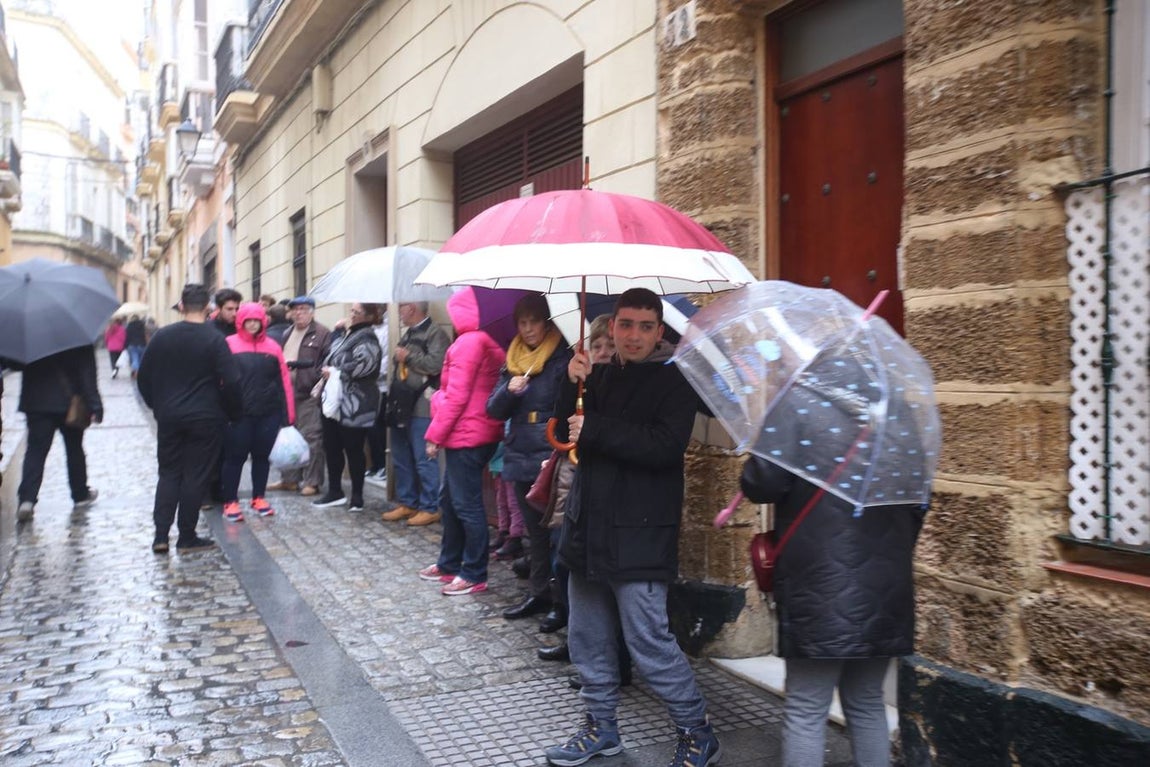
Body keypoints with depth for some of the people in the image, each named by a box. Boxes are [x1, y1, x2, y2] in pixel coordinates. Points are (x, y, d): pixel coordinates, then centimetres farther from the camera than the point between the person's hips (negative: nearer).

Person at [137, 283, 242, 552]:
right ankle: (187, 537, 9)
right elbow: (231, 382, -14)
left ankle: (160, 535, 7)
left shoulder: (161, 336, 2)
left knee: (168, 473, 13)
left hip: (168, 417, 3)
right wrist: (231, 412, 2)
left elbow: (144, 377, 7)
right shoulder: (215, 340, -10)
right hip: (206, 419, -3)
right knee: (196, 475, 4)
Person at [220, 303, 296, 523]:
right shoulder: (229, 345, -3)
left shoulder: (273, 347, 5)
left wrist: (288, 415, 4)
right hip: (239, 413, -3)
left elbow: (283, 381, 6)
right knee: (235, 457, 4)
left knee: (262, 455, 12)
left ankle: (259, 498, 25)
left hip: (269, 413, 3)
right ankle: (230, 502, 13)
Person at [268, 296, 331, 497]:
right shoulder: (287, 334, 19)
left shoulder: (322, 334, -6)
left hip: (309, 394, -8)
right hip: (286, 393, 8)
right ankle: (289, 479, 24)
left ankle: (312, 482, 3)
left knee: (310, 438, -4)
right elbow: (279, 359, 23)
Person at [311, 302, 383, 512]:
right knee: (331, 447, 14)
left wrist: (335, 372, -16)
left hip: (354, 405, -9)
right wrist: (326, 371, 1)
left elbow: (363, 365, -29)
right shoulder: (344, 335, 16)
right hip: (334, 400, 9)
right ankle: (335, 492, 27)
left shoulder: (367, 339, -13)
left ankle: (357, 496, 11)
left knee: (353, 450, 0)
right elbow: (330, 358, 24)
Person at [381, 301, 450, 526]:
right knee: (401, 460, 13)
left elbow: (435, 365, -23)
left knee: (424, 461, -5)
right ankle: (406, 503, 23)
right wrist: (391, 397, 16)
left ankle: (430, 508, 3)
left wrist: (408, 356, -13)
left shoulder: (435, 333, -8)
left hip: (421, 408, -9)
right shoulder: (408, 334, 20)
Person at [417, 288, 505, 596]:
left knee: (467, 504, -4)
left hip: (466, 435, -10)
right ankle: (450, 564, 29)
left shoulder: (468, 342, -14)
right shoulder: (490, 343, 14)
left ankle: (474, 575, 3)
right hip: (476, 433, 10)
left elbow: (457, 396, -18)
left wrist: (435, 434, -13)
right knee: (451, 499, 19)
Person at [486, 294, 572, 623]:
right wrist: (508, 390, -10)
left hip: (552, 459, -6)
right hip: (522, 458, 6)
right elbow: (494, 410, 9)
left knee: (556, 527, -5)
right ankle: (539, 593, 26)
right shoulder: (512, 362, 12)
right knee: (535, 530, 15)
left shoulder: (563, 359, -6)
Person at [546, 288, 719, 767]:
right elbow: (566, 431, 9)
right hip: (588, 526, 7)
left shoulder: (674, 380, -7)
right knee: (587, 638, 15)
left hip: (637, 535, -7)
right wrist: (572, 385, -7)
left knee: (648, 642, -5)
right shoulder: (600, 376, 14)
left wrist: (595, 430, -19)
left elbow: (666, 445, -21)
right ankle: (601, 727, 32)